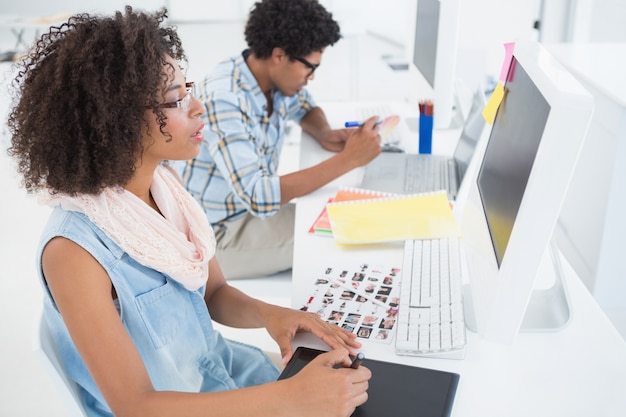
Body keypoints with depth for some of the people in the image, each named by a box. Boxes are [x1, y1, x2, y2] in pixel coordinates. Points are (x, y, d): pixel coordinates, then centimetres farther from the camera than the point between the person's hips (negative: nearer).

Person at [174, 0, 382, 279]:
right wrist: (349, 159, -33)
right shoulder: (222, 99, -29)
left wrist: (325, 134, -7)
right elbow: (258, 197, -37)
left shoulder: (276, 79, -5)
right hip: (216, 232, -8)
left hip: (255, 207, 8)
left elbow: (305, 107, 18)